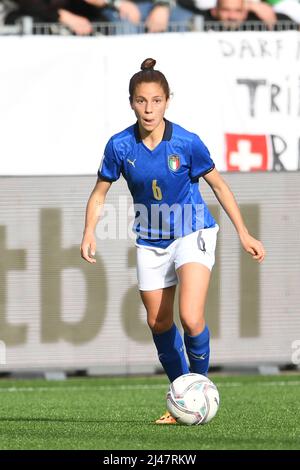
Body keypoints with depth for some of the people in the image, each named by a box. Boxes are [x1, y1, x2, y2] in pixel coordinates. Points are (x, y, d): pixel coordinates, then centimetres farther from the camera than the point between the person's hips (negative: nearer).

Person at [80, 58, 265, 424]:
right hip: (151, 241, 4)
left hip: (192, 234, -4)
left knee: (191, 319, -21)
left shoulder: (186, 143, -17)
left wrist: (244, 234, -2)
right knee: (158, 322, 9)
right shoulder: (120, 146, -12)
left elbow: (219, 187, -4)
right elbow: (100, 192, 2)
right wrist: (89, 233, -13)